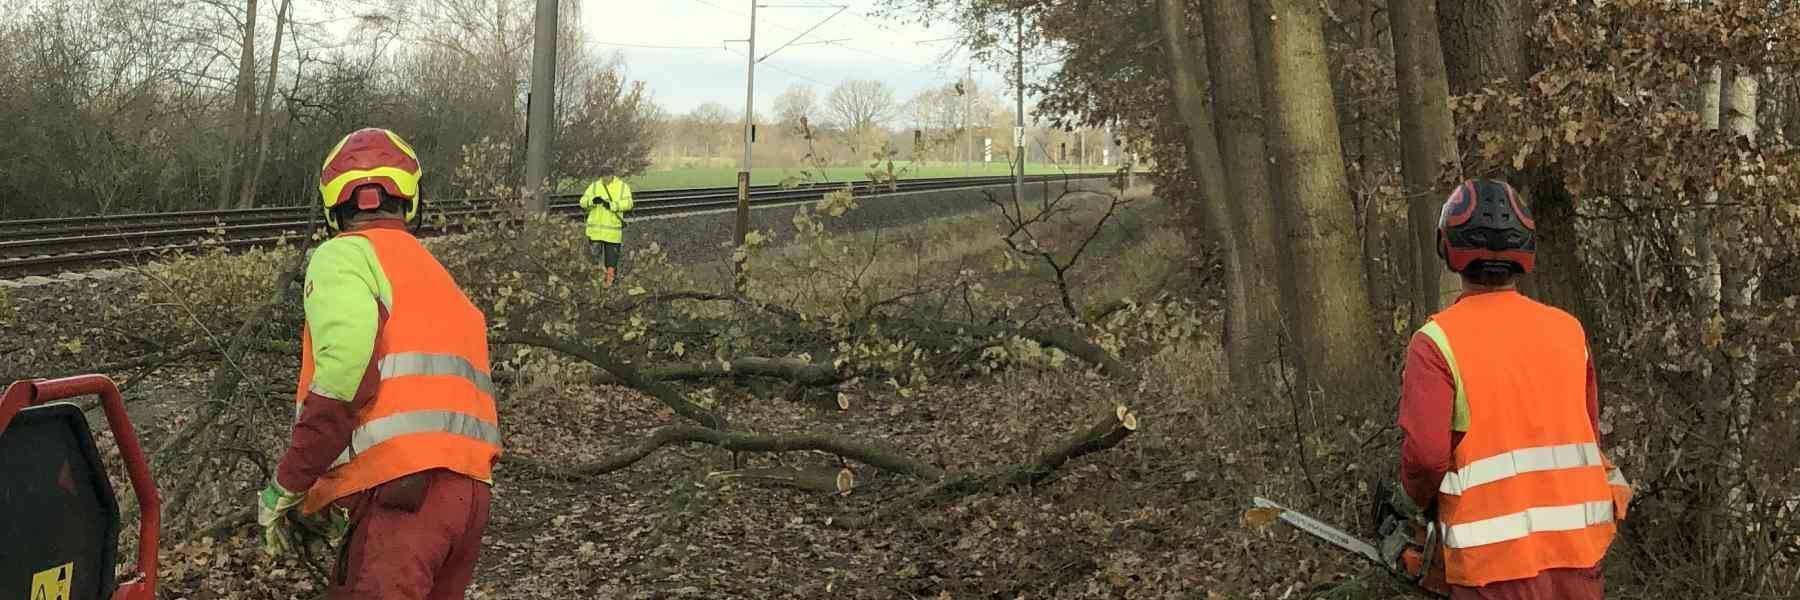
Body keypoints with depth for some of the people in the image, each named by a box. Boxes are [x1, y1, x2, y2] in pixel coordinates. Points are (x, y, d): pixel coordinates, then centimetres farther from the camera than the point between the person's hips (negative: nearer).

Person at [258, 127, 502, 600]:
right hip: (468, 493, 8)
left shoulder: (346, 255, 2)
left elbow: (345, 369, -15)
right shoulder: (440, 280, 28)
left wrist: (286, 487, -9)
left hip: (402, 492, -8)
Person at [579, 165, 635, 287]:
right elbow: (583, 202, -2)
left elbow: (628, 203, -13)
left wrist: (612, 205, -26)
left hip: (613, 227, -1)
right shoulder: (595, 186, 4)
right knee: (595, 252, 1)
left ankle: (610, 278, 19)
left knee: (611, 254, 5)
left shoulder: (622, 186, -1)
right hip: (596, 227, 1)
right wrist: (592, 200, -24)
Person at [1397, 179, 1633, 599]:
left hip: (1494, 555, -4)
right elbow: (1589, 436, 11)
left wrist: (1421, 498, 3)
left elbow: (1426, 452, -17)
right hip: (1578, 547, 4)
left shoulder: (1437, 341, -11)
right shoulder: (1569, 331, 4)